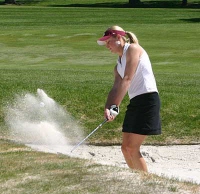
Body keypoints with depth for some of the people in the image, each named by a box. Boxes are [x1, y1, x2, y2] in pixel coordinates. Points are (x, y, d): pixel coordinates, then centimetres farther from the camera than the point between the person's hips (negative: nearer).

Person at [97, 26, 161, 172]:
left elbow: (127, 80, -15)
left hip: (147, 100, -10)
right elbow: (116, 88, 7)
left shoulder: (133, 49, -6)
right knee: (126, 147, 11)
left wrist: (115, 106, -20)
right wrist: (108, 108, -13)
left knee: (132, 148, -11)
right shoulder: (119, 64, 20)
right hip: (135, 102, 10)